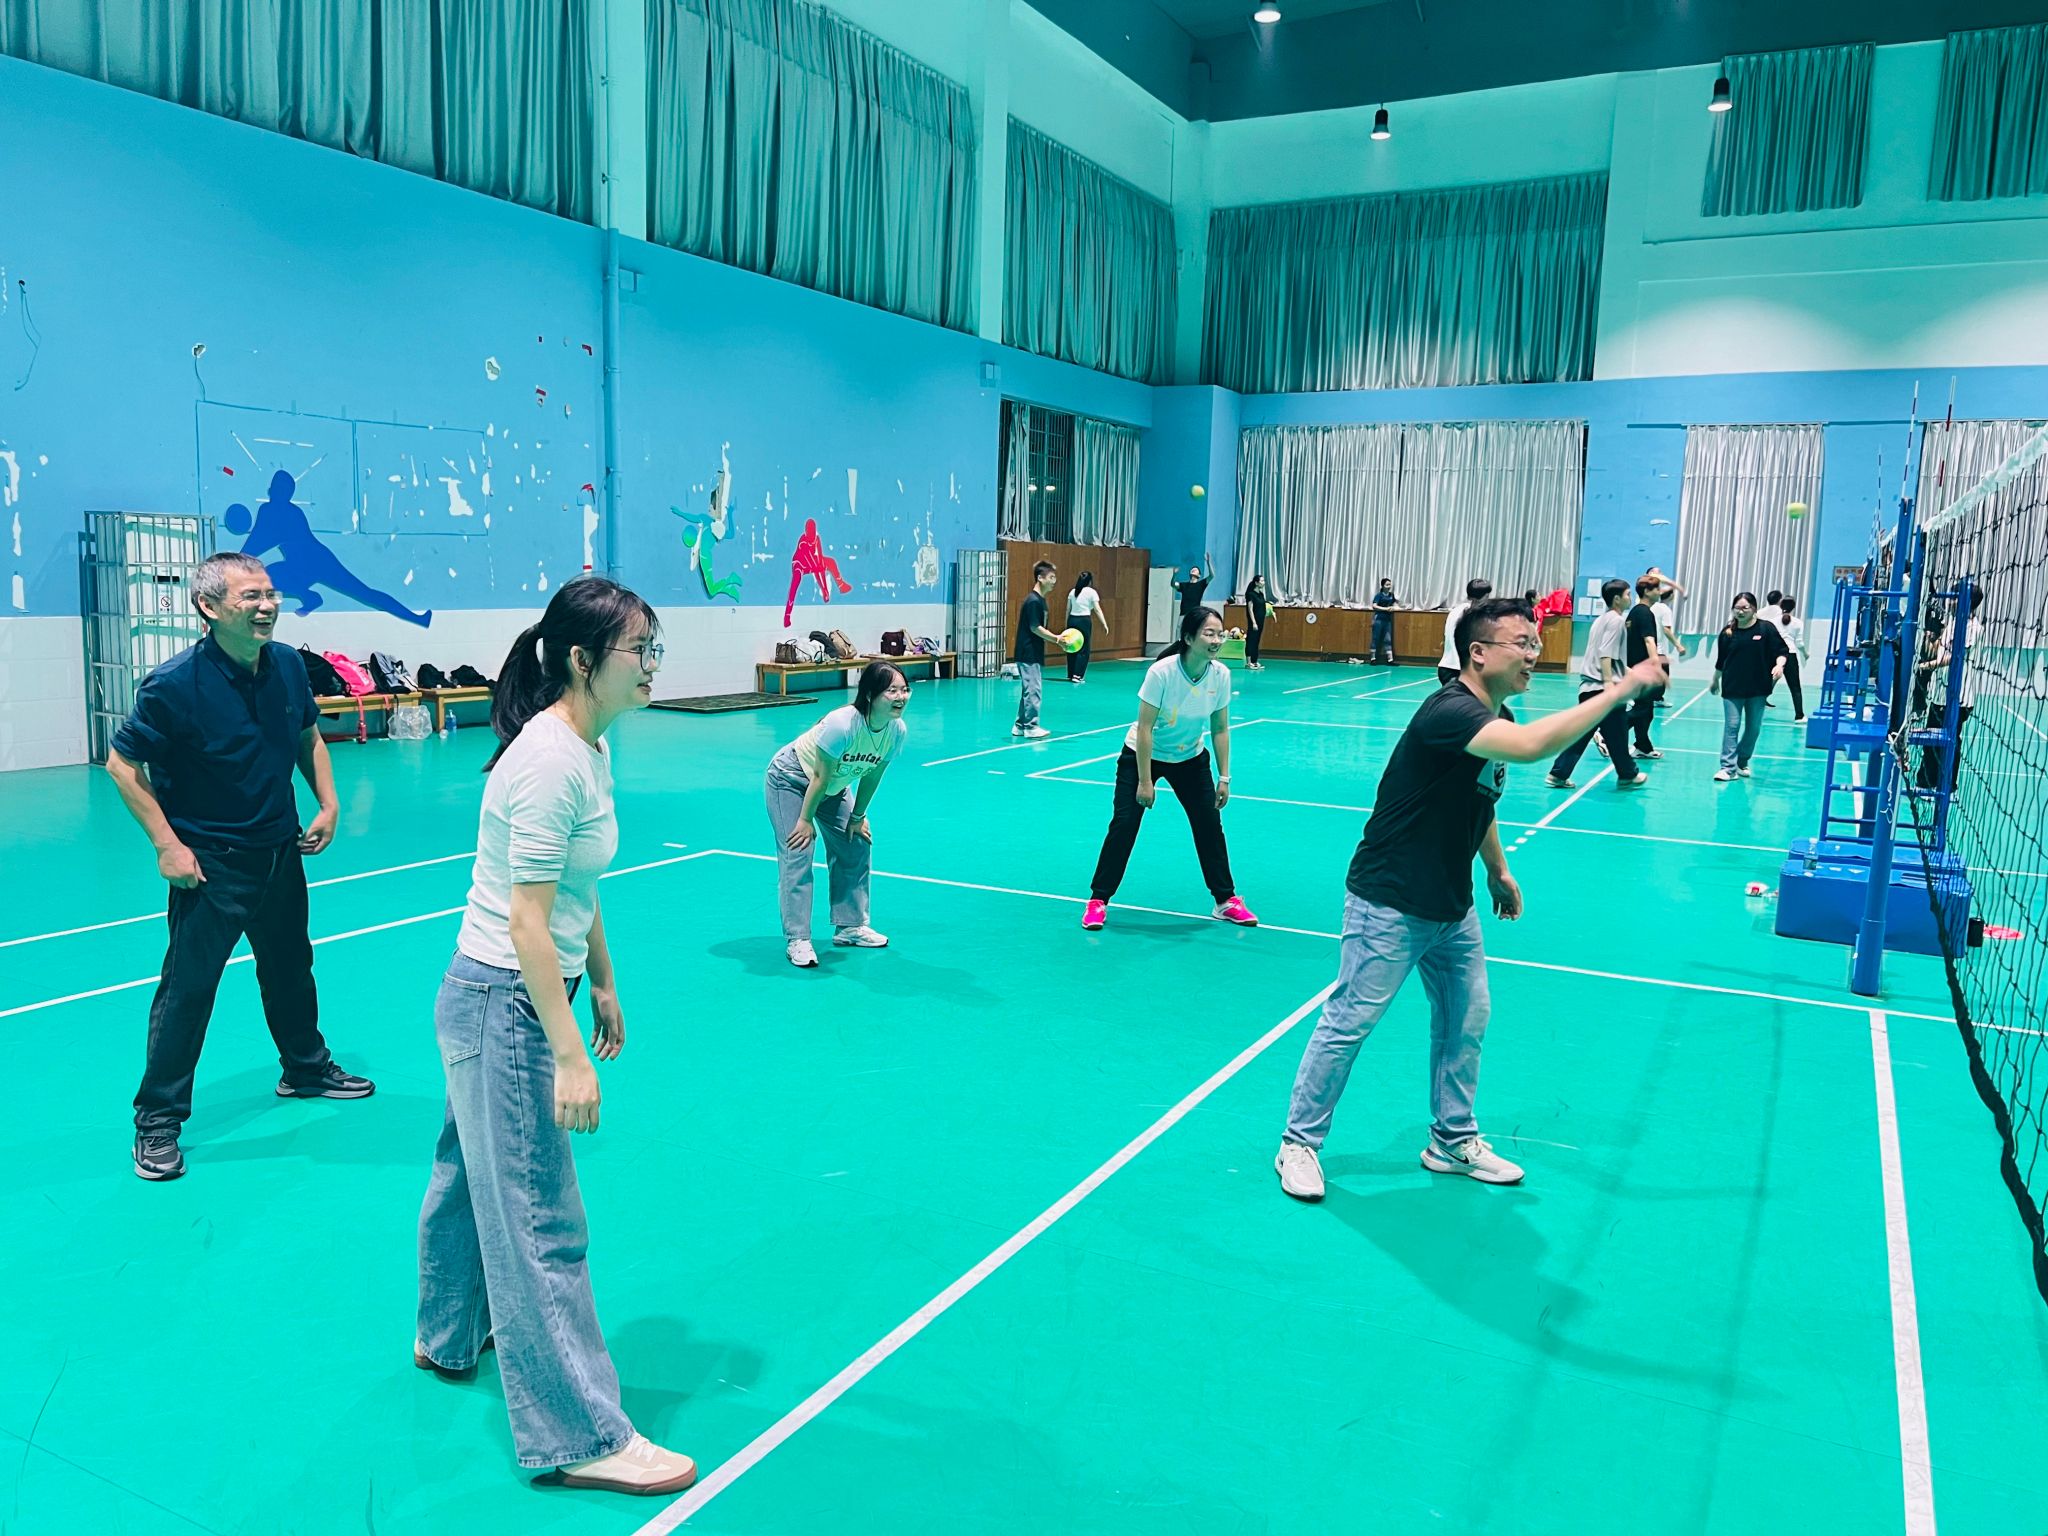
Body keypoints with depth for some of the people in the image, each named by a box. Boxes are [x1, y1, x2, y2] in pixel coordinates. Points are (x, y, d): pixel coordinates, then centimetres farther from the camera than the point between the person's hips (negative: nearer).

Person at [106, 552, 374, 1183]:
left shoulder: (288, 665, -4)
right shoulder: (174, 683, -20)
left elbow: (309, 736, 13)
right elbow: (122, 764, -12)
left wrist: (328, 803, 4)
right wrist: (167, 845, -16)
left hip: (280, 849, 6)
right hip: (209, 863, -6)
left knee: (291, 969, 21)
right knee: (186, 989, -1)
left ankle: (306, 1069, 42)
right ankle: (158, 1122, 14)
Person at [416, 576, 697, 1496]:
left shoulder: (587, 749, 5)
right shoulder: (550, 762, -25)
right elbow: (527, 922, -26)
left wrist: (604, 986, 20)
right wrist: (569, 1058, -26)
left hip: (503, 1002, 10)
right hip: (503, 1005, -10)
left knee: (473, 1172, 26)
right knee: (539, 1220, -1)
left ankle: (449, 1338, 48)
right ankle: (578, 1437, 10)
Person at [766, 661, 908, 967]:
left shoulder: (897, 730, -19)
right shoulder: (842, 724, -39)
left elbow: (872, 775, -3)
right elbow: (821, 777, -28)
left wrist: (858, 816, 5)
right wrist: (806, 819, -18)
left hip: (833, 786, 7)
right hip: (790, 779, -7)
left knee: (856, 847, 8)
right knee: (797, 856, -12)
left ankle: (850, 927, 20)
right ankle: (797, 940, -7)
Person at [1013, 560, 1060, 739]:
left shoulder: (1040, 600, 14)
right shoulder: (1033, 600, -16)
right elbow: (1035, 628, -20)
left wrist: (1056, 638, 12)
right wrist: (1056, 638, -19)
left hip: (1034, 654, 10)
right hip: (1029, 655, -10)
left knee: (1029, 690, 14)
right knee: (1033, 690, -6)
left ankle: (1020, 726, 21)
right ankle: (1031, 727, 0)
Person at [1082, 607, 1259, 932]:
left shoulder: (1221, 675, -15)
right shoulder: (1162, 672, -29)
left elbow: (1220, 729, -4)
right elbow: (1145, 728, -24)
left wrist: (1224, 778, -5)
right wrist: (1145, 780, -23)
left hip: (1190, 758, 4)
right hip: (1142, 755, -4)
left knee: (1210, 823, 0)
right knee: (1124, 824, -9)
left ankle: (1226, 900, 15)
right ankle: (1098, 900, 4)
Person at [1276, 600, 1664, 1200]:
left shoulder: (1498, 719, 6)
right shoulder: (1449, 711, -25)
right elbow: (1531, 745, -42)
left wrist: (1497, 870, 20)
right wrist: (1618, 691, -36)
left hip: (1452, 906, 9)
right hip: (1389, 905, -9)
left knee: (1466, 1020, 15)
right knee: (1349, 1022, 0)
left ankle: (1453, 1140, 33)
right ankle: (1298, 1144, 14)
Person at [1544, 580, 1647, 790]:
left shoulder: (1602, 619, 19)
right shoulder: (1616, 621, -9)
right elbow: (1605, 654, -20)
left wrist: (1627, 671, 37)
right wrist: (1609, 681, -26)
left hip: (1588, 687, 9)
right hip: (1604, 688, -9)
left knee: (1581, 733, 7)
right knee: (1617, 734, 6)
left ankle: (1558, 774, 3)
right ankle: (1628, 775, 20)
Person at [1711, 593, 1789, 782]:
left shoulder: (1766, 629, -3)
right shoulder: (1728, 633, 1)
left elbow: (1781, 651, -2)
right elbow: (1721, 660, 11)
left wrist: (1779, 665, -21)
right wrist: (1715, 680, 20)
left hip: (1758, 689, 0)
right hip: (1732, 688, 0)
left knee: (1753, 728, 10)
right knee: (1731, 727, -6)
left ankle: (1742, 762, 27)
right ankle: (1728, 767, -7)